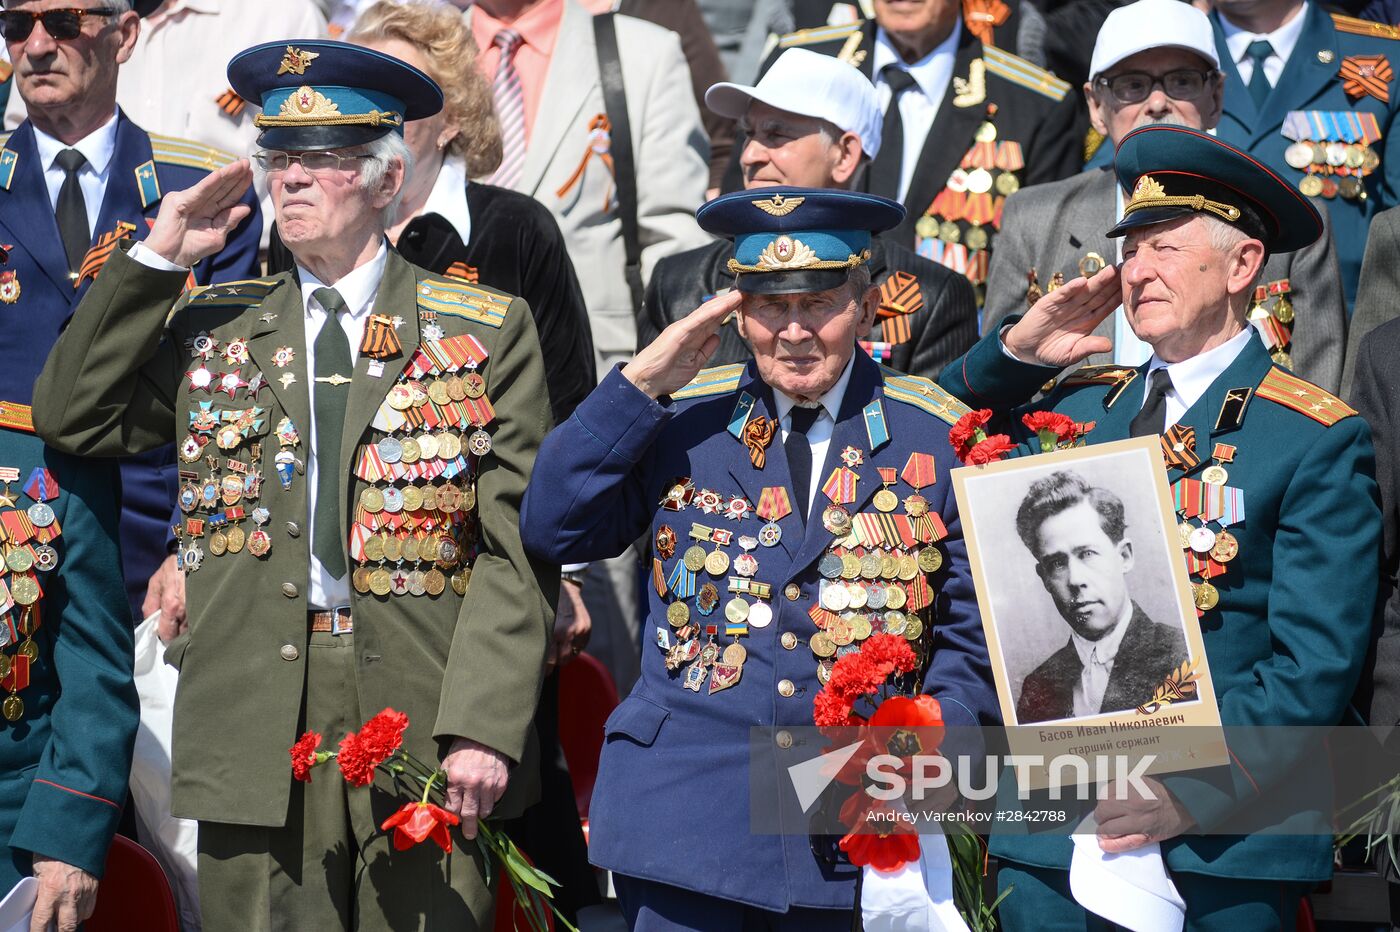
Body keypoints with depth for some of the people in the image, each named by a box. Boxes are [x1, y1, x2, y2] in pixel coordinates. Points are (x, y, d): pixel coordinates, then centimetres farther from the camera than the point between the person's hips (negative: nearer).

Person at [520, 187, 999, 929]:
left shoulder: (939, 439, 3)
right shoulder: (683, 419, 6)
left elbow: (975, 639, 6)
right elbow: (552, 529, -2)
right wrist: (641, 383, -8)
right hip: (685, 816, 0)